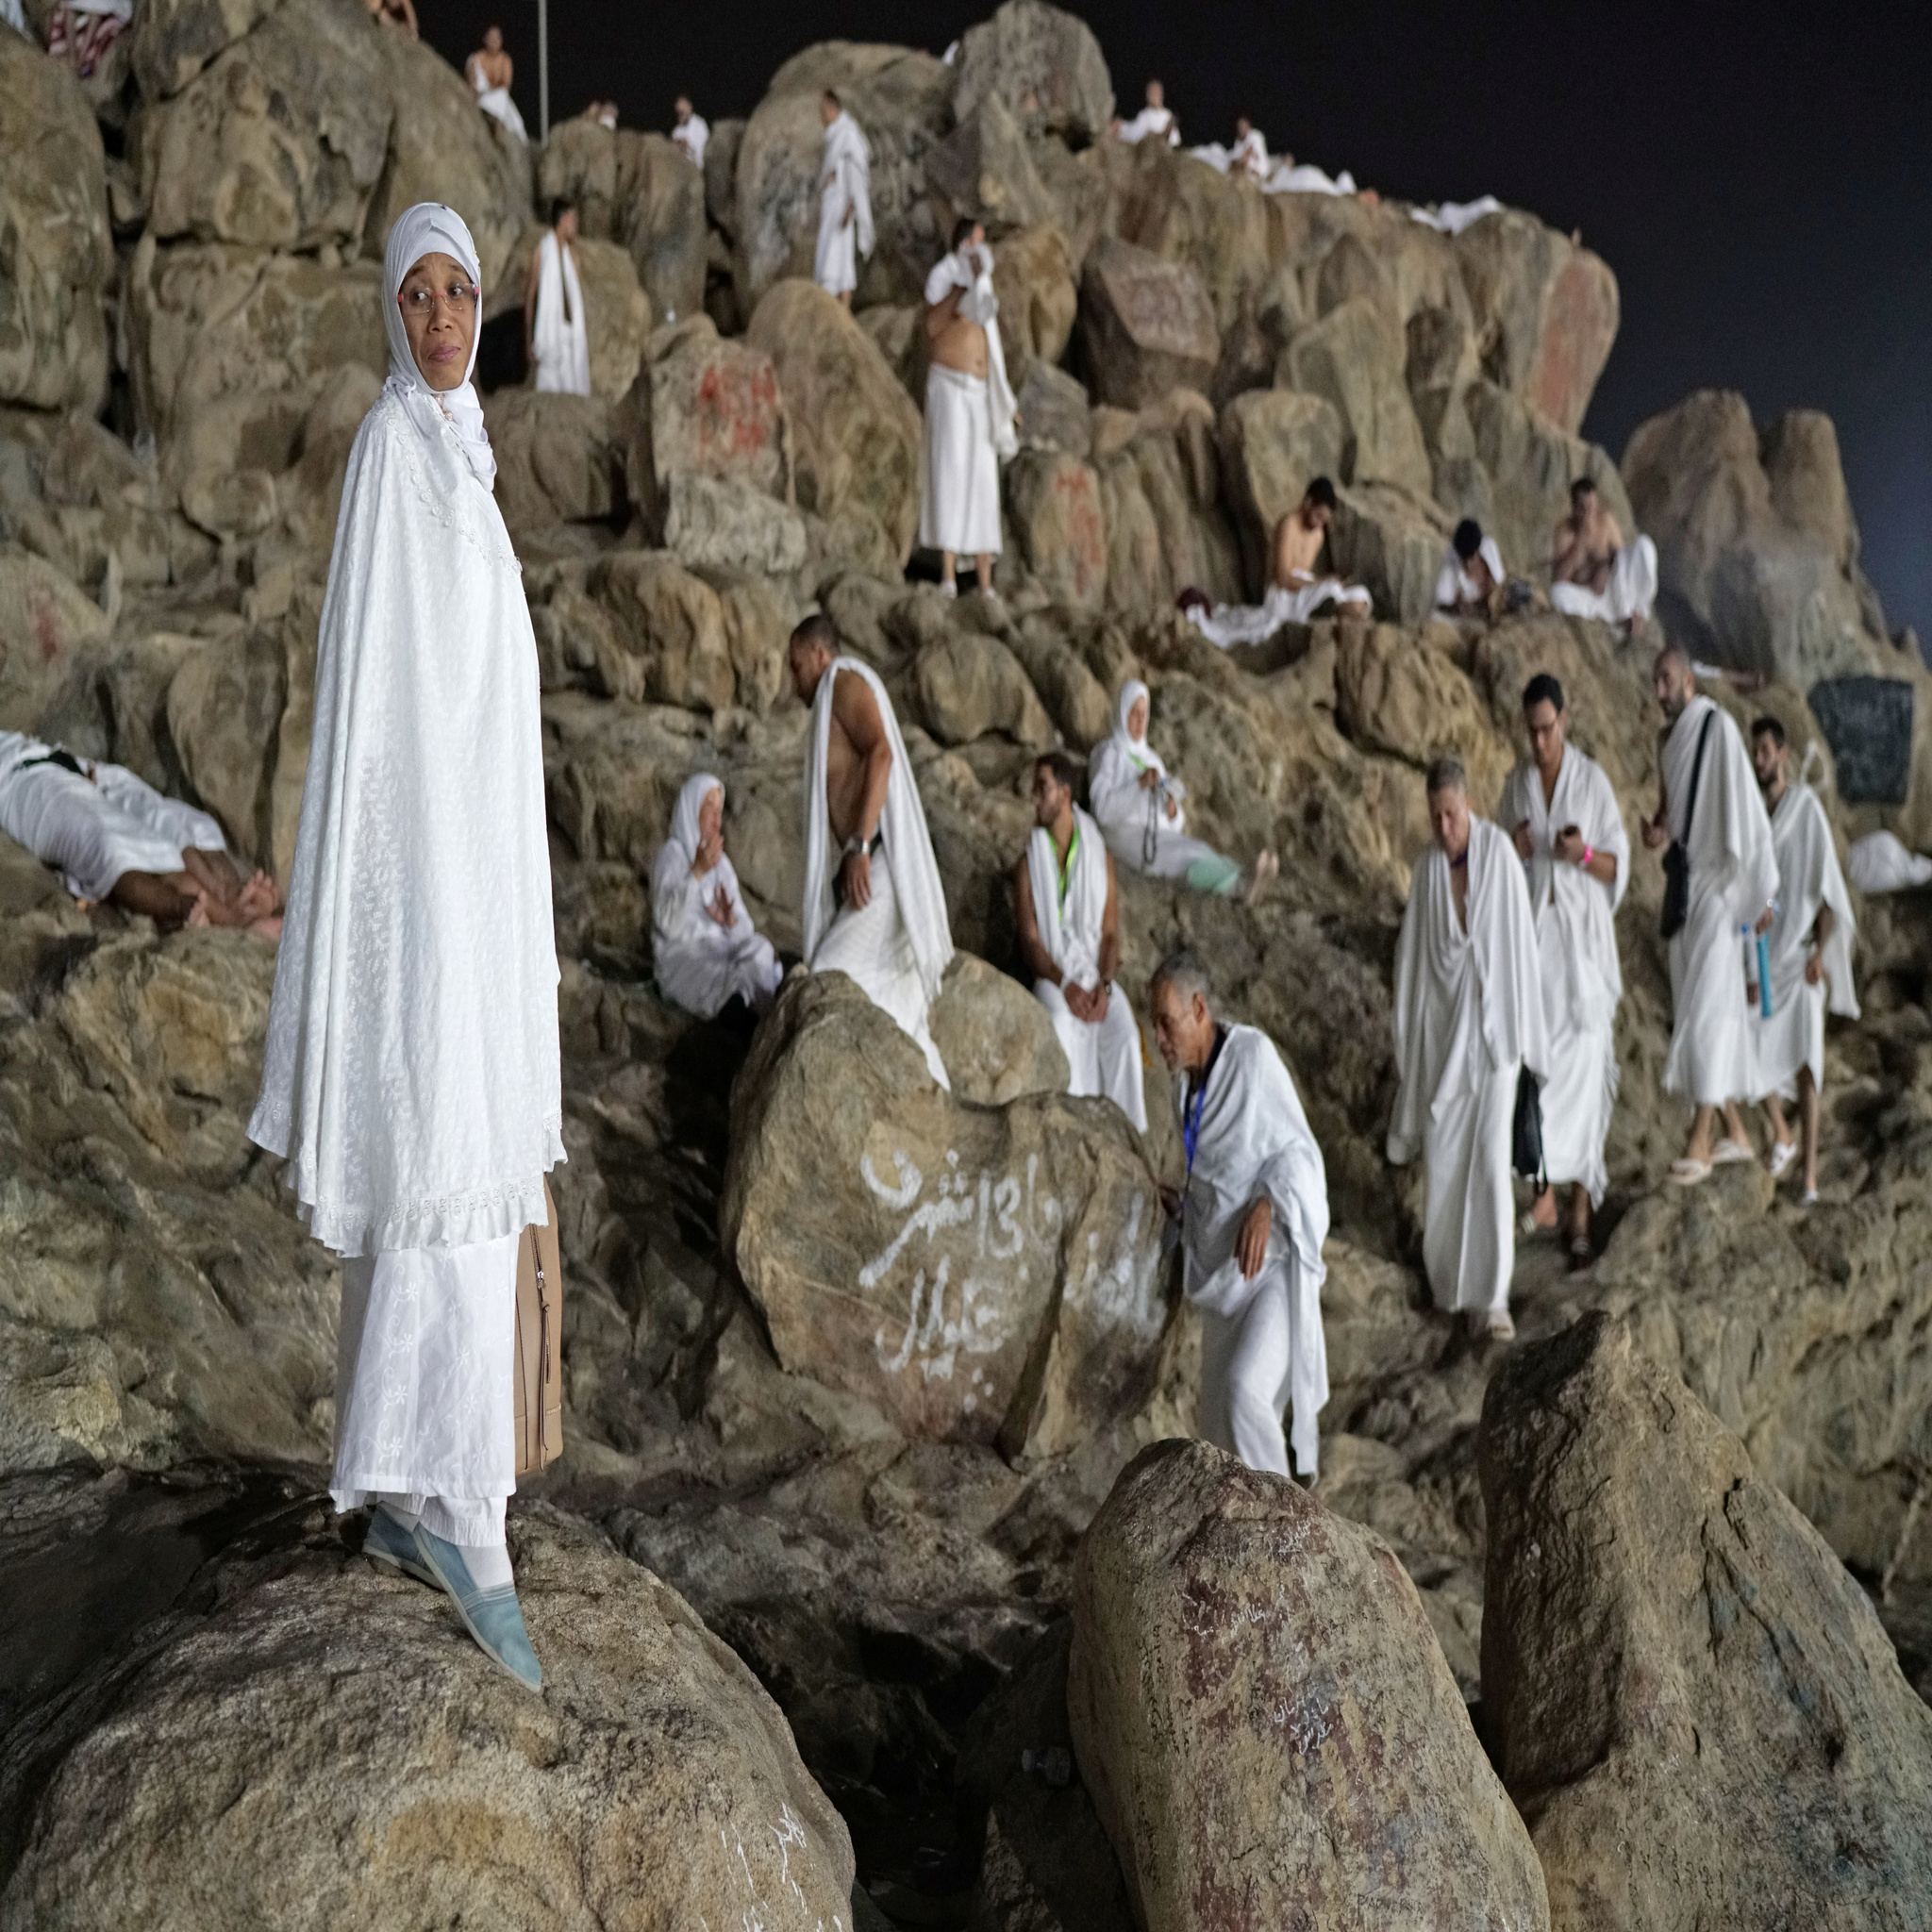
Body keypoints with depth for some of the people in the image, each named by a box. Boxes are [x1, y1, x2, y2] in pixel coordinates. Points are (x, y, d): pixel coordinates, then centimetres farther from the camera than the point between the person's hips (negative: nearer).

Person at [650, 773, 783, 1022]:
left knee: (759, 948, -29)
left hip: (722, 949, 5)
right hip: (683, 952, -5)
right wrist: (697, 872, -22)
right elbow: (667, 923, -14)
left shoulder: (722, 863, 23)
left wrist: (730, 921, -11)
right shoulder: (672, 852, 2)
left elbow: (745, 928, 14)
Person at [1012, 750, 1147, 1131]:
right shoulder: (1028, 861, 3)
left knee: (1124, 1033, -26)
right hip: (1052, 975, -2)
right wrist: (1065, 985, -17)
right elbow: (1029, 938, -2)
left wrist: (1103, 986, -12)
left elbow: (1111, 932, 6)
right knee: (1061, 1024, -34)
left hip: (1096, 975, 2)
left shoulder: (1100, 855, 8)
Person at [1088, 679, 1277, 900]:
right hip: (1125, 835, -6)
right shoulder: (1109, 752, 7)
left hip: (1160, 833, 6)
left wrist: (1173, 808, -1)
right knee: (1191, 853, -35)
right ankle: (1240, 885, -59)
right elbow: (1103, 811, -9)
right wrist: (1139, 784, -21)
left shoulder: (1150, 756, 30)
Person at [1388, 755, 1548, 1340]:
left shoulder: (1500, 851, -9)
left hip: (1492, 1021, -3)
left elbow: (1520, 940, -6)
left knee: (1491, 1157, -8)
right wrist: (1406, 1045, 6)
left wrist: (1523, 1033, -6)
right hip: (1442, 1023, 3)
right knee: (1444, 1154, 10)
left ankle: (1492, 1298, -5)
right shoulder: (1426, 870, 1)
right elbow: (1413, 955, 5)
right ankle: (1449, 1269, 33)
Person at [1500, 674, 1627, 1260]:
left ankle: (1580, 1209, 6)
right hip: (1533, 933, 3)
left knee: (1583, 1067, -2)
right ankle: (1545, 1195, 9)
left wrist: (1585, 853, -21)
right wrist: (1512, 852, -11)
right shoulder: (1516, 784, 7)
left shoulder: (1593, 780, -4)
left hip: (1583, 937, -3)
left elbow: (1618, 867, -1)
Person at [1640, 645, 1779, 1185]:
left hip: (1717, 885, -8)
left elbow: (1746, 812, -14)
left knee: (1707, 1009, -9)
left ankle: (1699, 1142, -8)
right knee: (1697, 1009, 10)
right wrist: (1661, 830, -2)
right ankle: (1735, 1132, 19)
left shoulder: (1719, 728, -13)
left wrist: (1760, 892, -14)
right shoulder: (1670, 736, 12)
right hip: (1683, 885, 8)